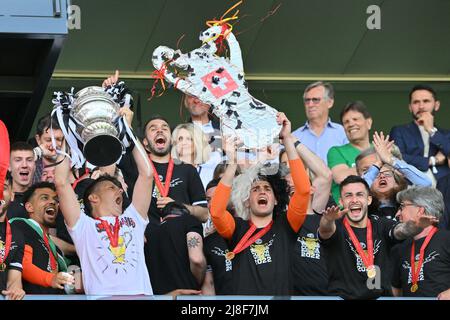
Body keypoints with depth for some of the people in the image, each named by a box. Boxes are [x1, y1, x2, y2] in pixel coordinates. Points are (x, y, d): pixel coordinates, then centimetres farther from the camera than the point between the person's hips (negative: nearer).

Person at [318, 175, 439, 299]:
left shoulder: (381, 225, 8)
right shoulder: (337, 226, 2)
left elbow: (401, 230, -11)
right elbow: (326, 230, -21)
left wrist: (418, 226, -34)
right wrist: (327, 220, -46)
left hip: (381, 297, 3)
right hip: (342, 296, -2)